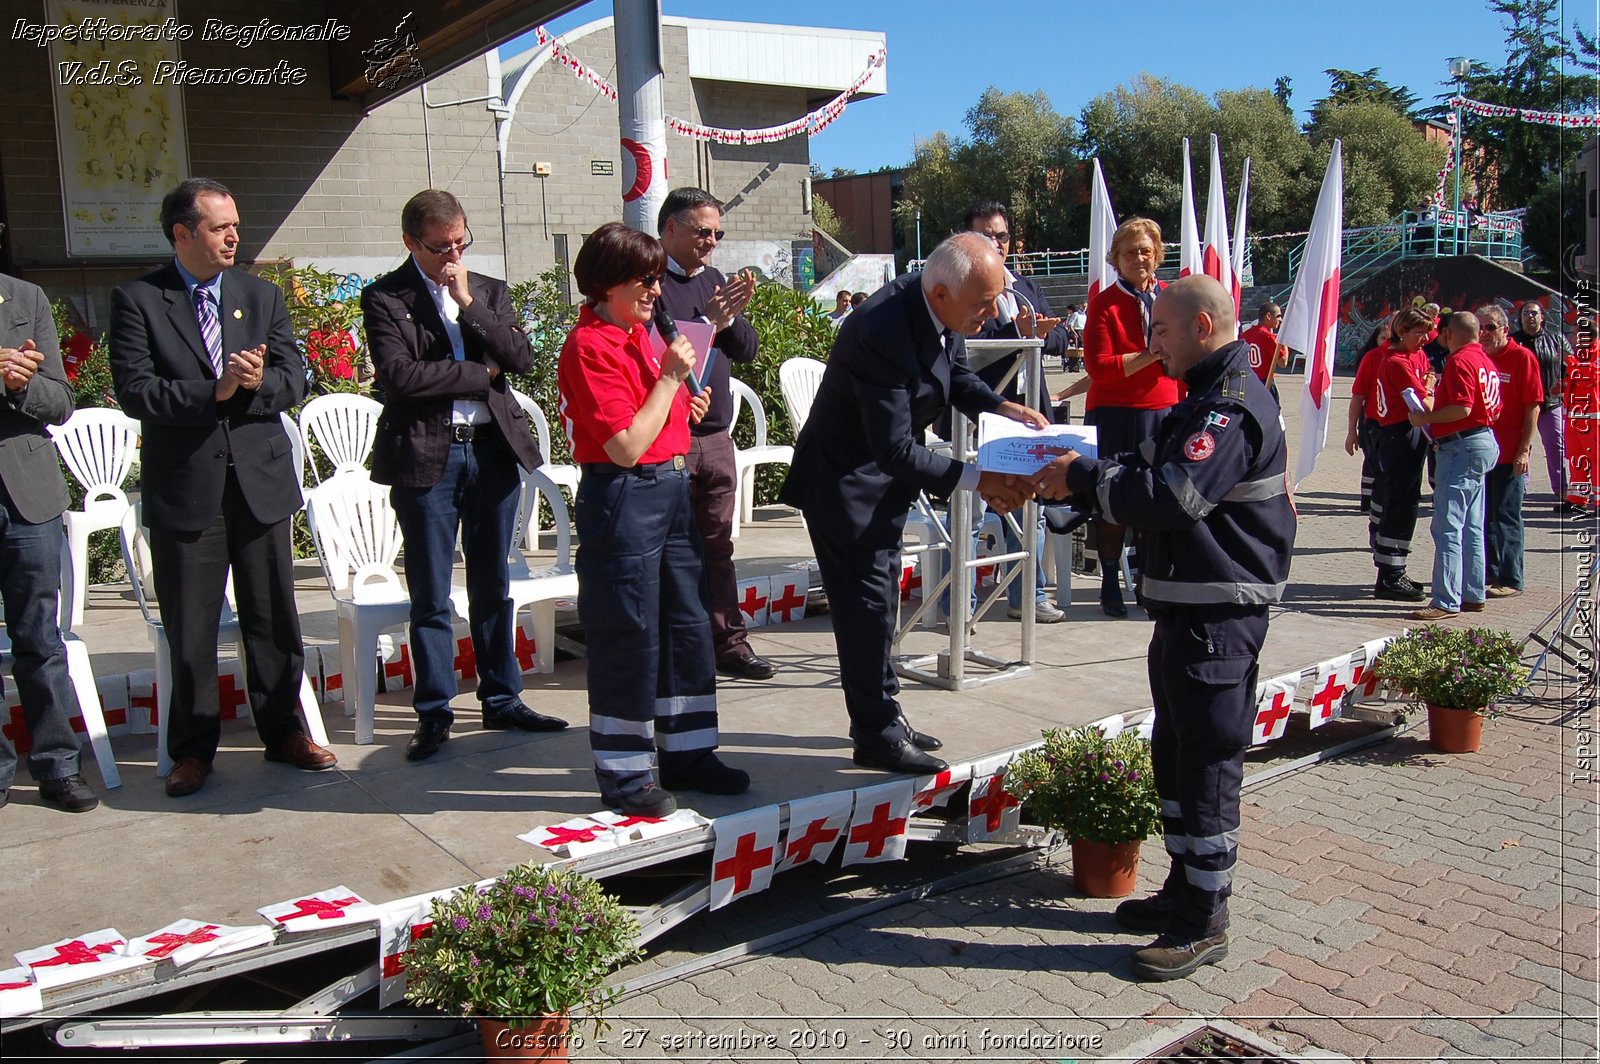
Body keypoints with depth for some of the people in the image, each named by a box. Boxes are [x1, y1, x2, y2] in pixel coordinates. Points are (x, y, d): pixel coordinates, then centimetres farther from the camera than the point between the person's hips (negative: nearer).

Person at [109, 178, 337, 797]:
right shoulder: (137, 300, -2)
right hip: (184, 489, -3)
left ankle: (282, 731, 26)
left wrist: (258, 383, -17)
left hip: (261, 481, 3)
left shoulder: (262, 296, 10)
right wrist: (213, 392, -21)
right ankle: (193, 749, 21)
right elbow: (136, 393, -12)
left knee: (274, 618, 11)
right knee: (189, 629, 6)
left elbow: (293, 380, 3)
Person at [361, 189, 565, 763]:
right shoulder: (384, 297, -1)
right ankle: (433, 713, 15)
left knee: (494, 586, 13)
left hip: (494, 450, 4)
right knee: (430, 596, 4)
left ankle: (502, 699, 24)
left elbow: (522, 356, -2)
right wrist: (481, 373, -7)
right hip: (426, 456, -4)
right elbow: (400, 375, -15)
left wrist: (467, 302, -9)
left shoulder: (489, 291, 12)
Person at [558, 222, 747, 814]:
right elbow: (626, 446, -20)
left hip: (672, 490, 9)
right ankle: (623, 775, 14)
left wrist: (684, 402, 8)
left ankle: (686, 753, 27)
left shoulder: (637, 333, 13)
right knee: (628, 638, 0)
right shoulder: (589, 347, -15)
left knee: (687, 626, 14)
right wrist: (670, 377, -17)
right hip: (623, 500, -9)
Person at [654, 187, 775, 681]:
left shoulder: (713, 279, 17)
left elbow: (746, 350, 12)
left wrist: (731, 316, -6)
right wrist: (709, 322, -20)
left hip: (716, 436, 7)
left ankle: (727, 641, 20)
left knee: (717, 545, 12)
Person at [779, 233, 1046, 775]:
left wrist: (1002, 407, -8)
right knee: (866, 600, -4)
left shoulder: (942, 309, -8)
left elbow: (956, 375, 10)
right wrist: (980, 480, -30)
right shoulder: (881, 333, -34)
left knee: (881, 596, 16)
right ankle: (877, 736, 9)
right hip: (844, 479, -9)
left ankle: (879, 715, 29)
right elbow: (896, 449, -31)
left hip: (884, 474, 9)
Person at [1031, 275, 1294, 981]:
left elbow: (1168, 499, -27)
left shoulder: (1232, 407, -19)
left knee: (1207, 763, -2)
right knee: (1174, 753, 18)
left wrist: (1086, 477, -15)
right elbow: (1151, 467, 18)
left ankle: (1204, 925, 9)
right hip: (1186, 608, 11)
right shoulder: (1206, 400, 16)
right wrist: (1081, 469, 2)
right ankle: (1184, 889, 32)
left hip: (1218, 616, -11)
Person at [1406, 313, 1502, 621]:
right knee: (1471, 527, 16)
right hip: (1483, 442, 11)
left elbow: (1463, 408, -23)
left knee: (1447, 526, -11)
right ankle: (1473, 594, 22)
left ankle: (1446, 601, -13)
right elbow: (1495, 408, 20)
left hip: (1462, 447, -11)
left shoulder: (1460, 361, -13)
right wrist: (1436, 408, 20)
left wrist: (1426, 418, -11)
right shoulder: (1485, 361, 16)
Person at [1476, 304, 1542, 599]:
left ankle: (1510, 580, 6)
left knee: (1506, 516, -2)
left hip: (1510, 453, -6)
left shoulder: (1522, 357, -7)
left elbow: (1533, 406, -10)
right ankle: (1489, 573, 23)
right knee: (1484, 515, 12)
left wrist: (1524, 449, -14)